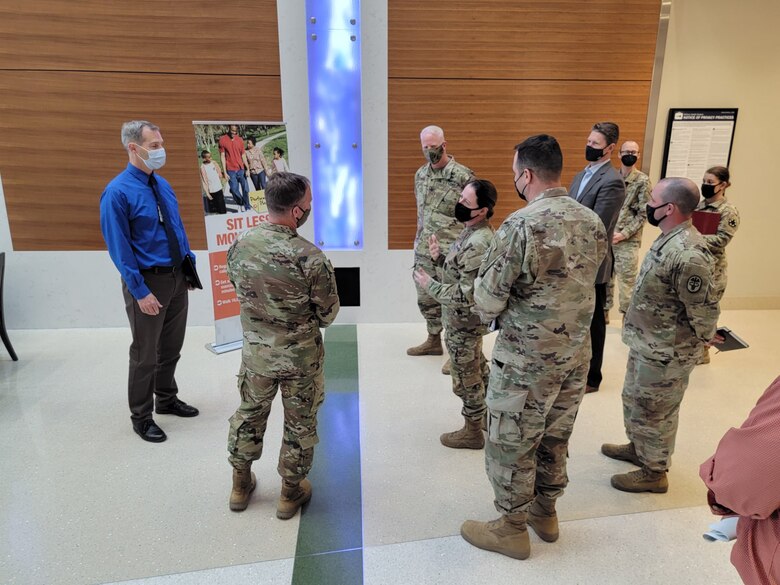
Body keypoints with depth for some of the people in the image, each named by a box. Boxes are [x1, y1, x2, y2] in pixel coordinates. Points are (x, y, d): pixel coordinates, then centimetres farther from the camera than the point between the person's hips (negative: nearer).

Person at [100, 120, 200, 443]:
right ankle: (141, 416, 25)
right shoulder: (117, 192, -17)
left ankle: (167, 399, 40)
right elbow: (119, 248, -17)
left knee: (172, 346, 20)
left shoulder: (163, 184, 5)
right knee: (145, 353, 7)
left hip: (177, 277, 7)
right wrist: (141, 292, -19)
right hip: (148, 281, -7)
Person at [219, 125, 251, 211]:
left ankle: (247, 207, 13)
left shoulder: (240, 140, 4)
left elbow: (243, 155, 8)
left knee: (245, 188, 0)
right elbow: (222, 156, -3)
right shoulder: (222, 140, -4)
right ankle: (240, 203, 24)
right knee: (234, 190, -2)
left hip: (241, 169, 2)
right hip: (231, 170, -2)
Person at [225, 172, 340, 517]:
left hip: (256, 352, 4)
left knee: (249, 414, 24)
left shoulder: (240, 245, -12)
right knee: (299, 424, 17)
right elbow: (328, 314, -14)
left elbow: (239, 290, 4)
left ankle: (241, 484, 41)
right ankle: (291, 492, 35)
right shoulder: (311, 258, -26)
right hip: (301, 357, -4)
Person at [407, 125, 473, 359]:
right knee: (426, 299, 16)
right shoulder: (420, 174, 9)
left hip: (451, 252, -7)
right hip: (424, 251, 7)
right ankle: (434, 341, 34)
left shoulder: (463, 175, -12)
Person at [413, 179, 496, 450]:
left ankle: (472, 432, 27)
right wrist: (440, 258, -1)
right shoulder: (474, 233, 2)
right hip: (466, 319, 10)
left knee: (466, 379, 8)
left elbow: (466, 296, -30)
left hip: (463, 323, -10)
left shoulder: (478, 244, -29)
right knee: (479, 370, 26)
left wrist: (428, 284, -21)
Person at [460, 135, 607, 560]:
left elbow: (487, 303, -18)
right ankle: (545, 513, 42)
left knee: (510, 445, 11)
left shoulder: (520, 226, -22)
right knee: (555, 439, 22)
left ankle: (512, 530, 29)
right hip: (576, 354, 7)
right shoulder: (592, 222, 1)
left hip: (525, 360, -7)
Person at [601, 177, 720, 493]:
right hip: (646, 345, 10)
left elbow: (704, 312, -24)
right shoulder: (669, 239, 2)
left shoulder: (688, 254, -30)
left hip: (665, 354, -9)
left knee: (653, 412, 9)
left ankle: (654, 472, 30)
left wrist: (697, 347, -8)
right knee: (635, 401, 26)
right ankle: (637, 447, 47)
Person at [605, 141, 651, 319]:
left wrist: (623, 234, -15)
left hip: (628, 240, -4)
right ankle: (604, 312, 25)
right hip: (607, 236, 4)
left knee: (626, 281, -1)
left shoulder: (643, 181, -5)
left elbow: (643, 214, -7)